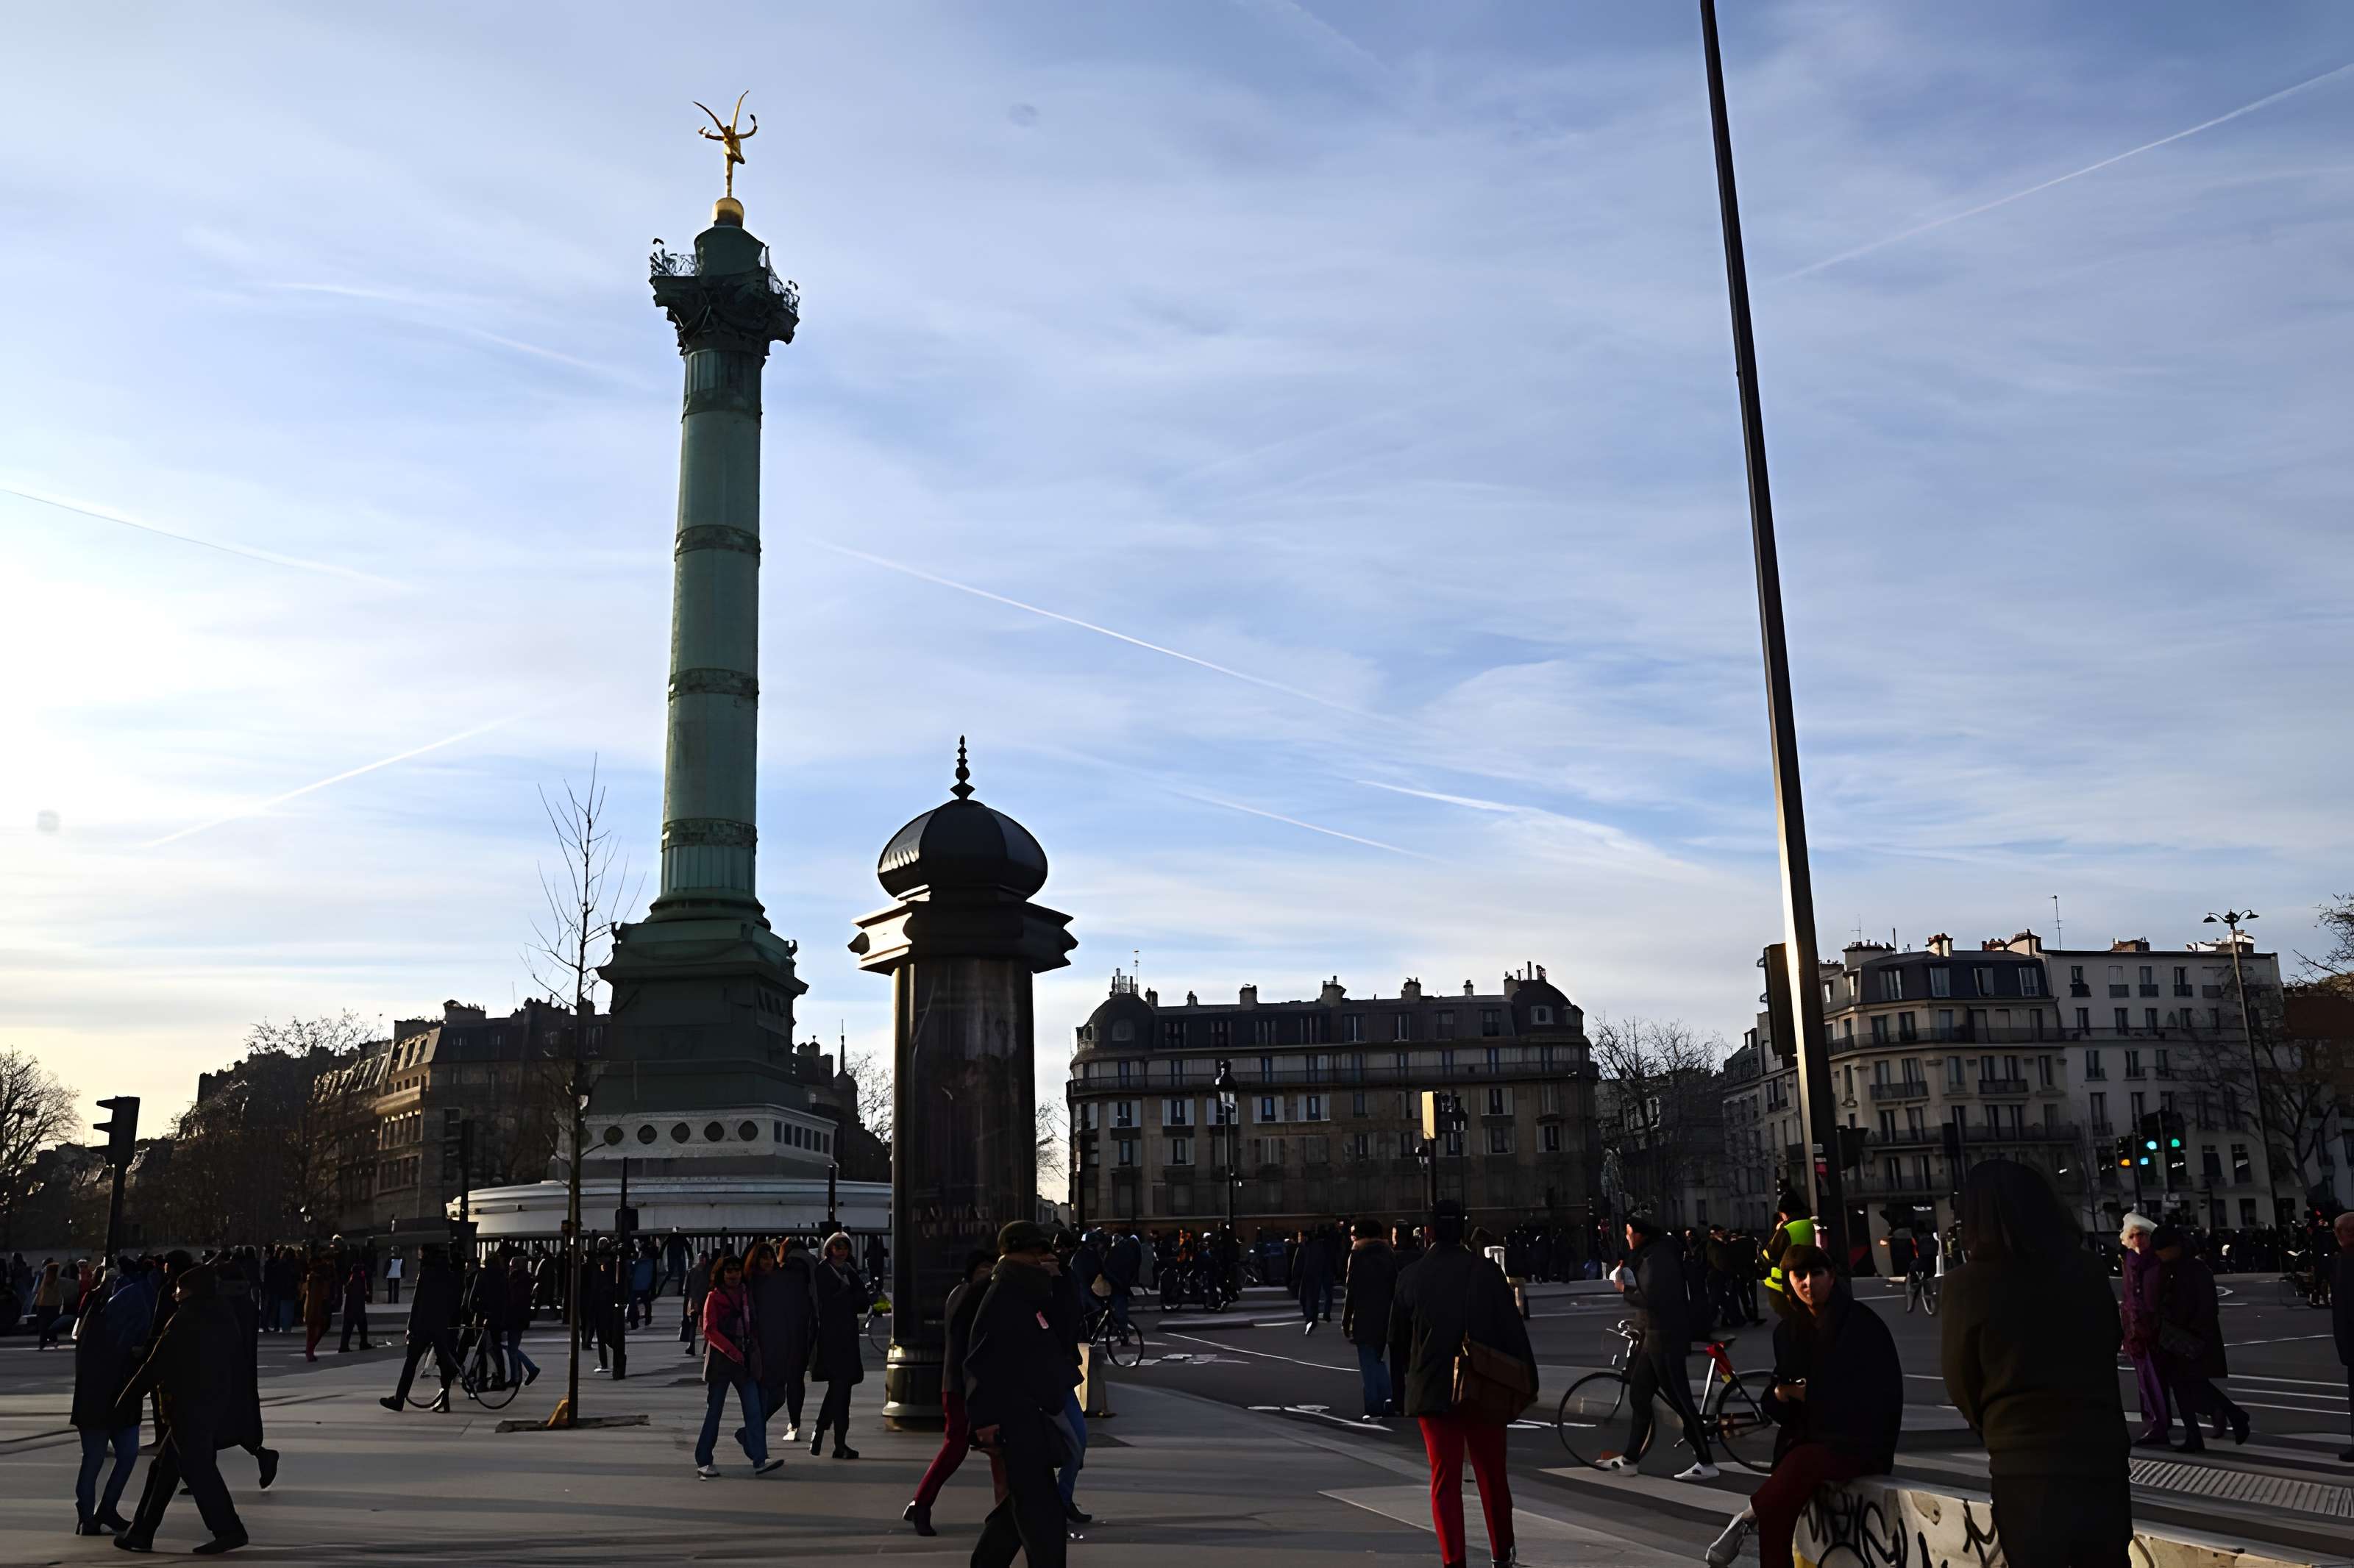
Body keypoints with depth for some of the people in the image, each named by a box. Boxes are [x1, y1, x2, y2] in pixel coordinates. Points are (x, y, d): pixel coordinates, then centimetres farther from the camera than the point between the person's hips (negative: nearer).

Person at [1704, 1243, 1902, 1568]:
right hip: (1807, 1438, 5)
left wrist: (1811, 1394, -13)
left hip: (1859, 1443, -5)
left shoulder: (1862, 1324, -5)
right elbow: (1775, 1404, 15)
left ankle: (1751, 1514, -13)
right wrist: (1780, 1394, -10)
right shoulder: (1788, 1330, 10)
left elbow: (1883, 1395, -11)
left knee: (1800, 1463, -34)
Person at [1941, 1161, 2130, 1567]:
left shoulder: (1966, 1284, -12)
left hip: (2025, 1469, -3)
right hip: (2103, 1456, 3)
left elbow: (1962, 1387, -1)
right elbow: (2109, 1346, 14)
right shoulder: (2089, 1270, -2)